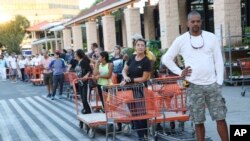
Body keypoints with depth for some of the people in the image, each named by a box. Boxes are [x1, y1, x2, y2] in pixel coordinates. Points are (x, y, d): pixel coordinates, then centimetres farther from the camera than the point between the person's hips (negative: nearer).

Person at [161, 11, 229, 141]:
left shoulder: (211, 37, 3)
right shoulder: (181, 40, 1)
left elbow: (219, 61, 4)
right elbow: (166, 58, 9)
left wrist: (219, 82, -2)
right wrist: (180, 72, 0)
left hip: (212, 84, 1)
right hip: (194, 86, -1)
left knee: (220, 118, 2)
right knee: (198, 121, 5)